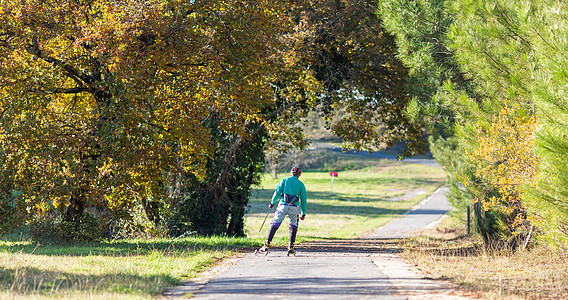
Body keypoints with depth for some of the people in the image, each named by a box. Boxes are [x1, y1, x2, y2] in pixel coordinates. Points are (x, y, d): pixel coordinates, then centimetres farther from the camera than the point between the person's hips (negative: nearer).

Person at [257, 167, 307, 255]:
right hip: (294, 208, 1)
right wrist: (303, 213, 19)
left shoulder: (285, 180, 10)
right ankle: (290, 247, 6)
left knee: (274, 225, 3)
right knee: (293, 227, 16)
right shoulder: (301, 184, 13)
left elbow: (277, 192, 2)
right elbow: (303, 200, 13)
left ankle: (266, 246, -4)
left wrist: (272, 203, 13)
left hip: (283, 206, -1)